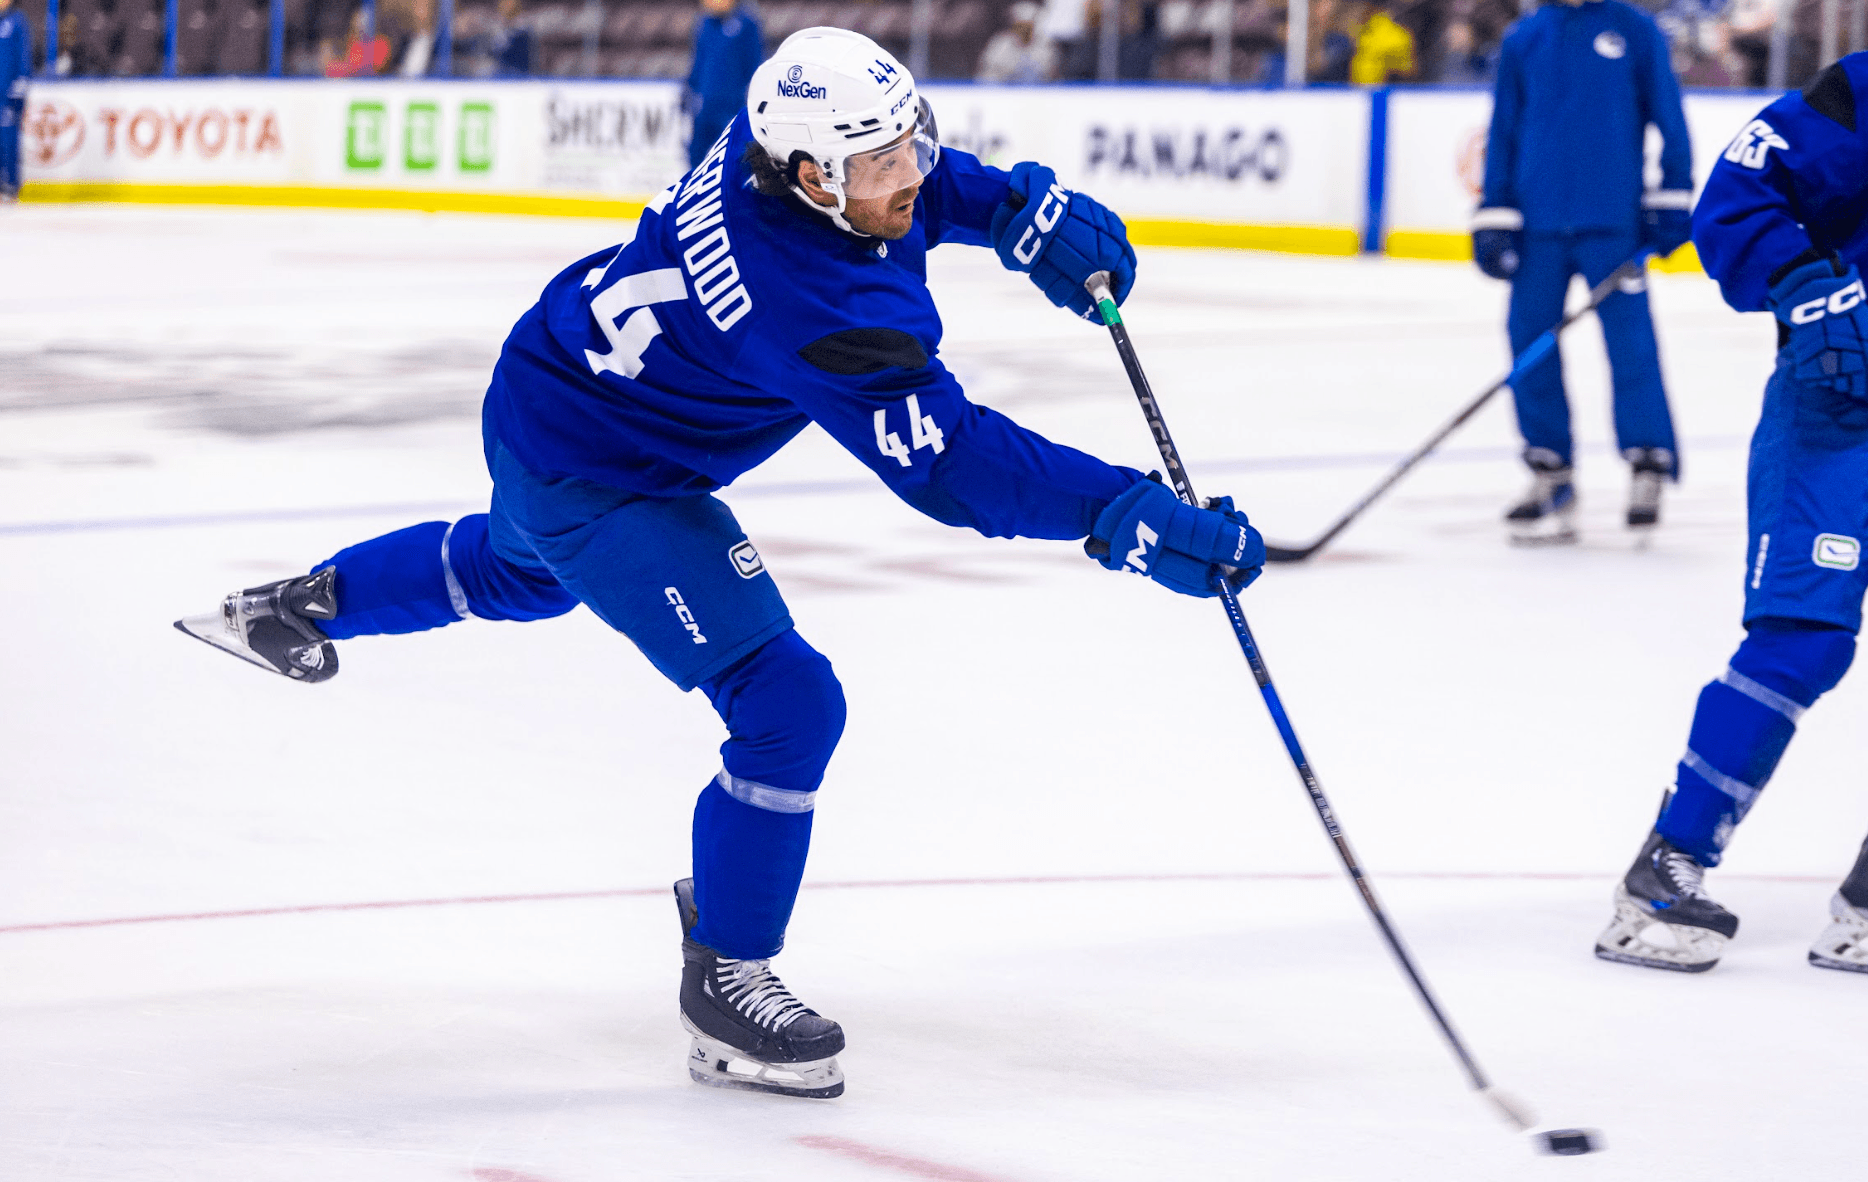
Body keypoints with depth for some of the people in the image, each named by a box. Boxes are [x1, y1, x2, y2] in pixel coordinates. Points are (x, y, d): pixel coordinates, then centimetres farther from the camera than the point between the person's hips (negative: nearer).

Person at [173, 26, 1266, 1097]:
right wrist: (1134, 519, -39)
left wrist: (1024, 209, -7)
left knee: (527, 570, 42)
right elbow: (947, 465, -38)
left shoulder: (786, 132, -15)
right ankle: (724, 984, 1)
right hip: (593, 477, -10)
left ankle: (307, 603, 65)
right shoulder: (819, 303, -38)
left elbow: (917, 179, 9)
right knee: (788, 706, -14)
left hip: (554, 390, 10)